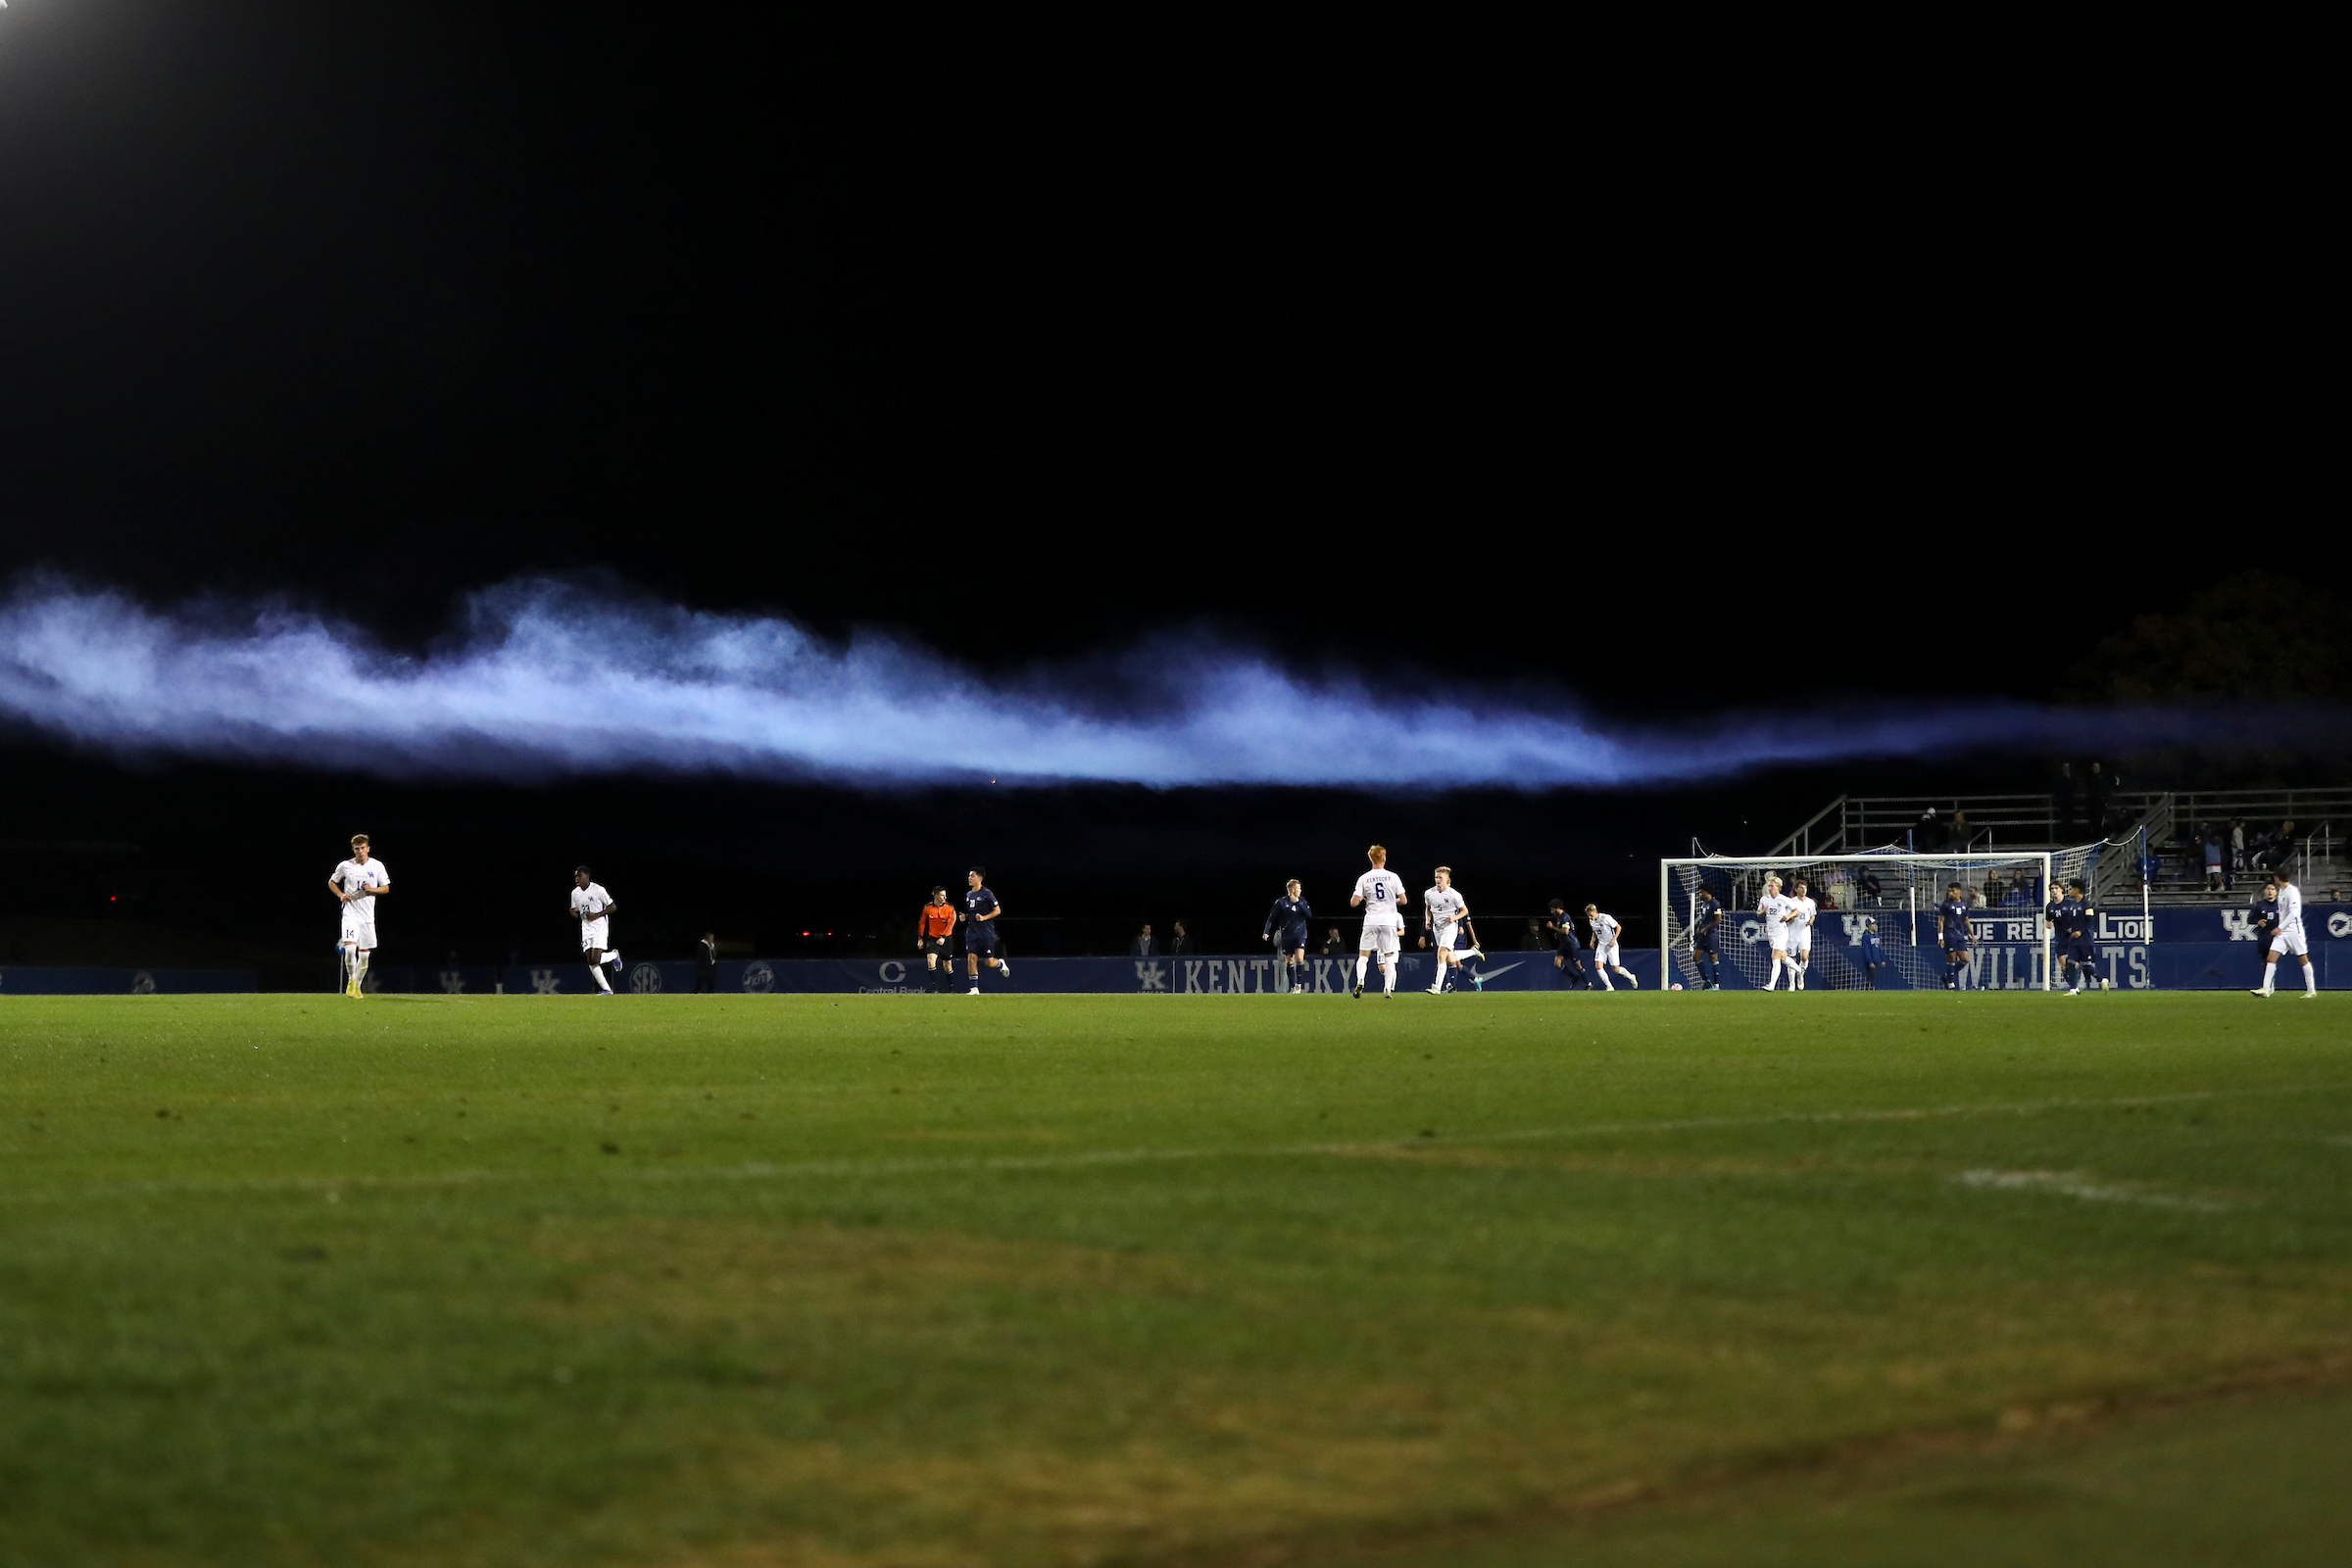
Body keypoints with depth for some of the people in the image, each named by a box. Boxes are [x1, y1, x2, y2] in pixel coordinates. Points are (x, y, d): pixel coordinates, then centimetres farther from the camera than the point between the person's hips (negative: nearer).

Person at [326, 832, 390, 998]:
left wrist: (372, 890, -11)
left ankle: (357, 985, 21)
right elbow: (331, 882, 14)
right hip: (350, 914, -2)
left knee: (364, 954, 4)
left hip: (368, 916, 2)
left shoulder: (377, 866, 3)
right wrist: (341, 895, -4)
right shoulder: (345, 866, 0)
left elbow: (386, 888, 8)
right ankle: (351, 980, 1)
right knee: (350, 948, -20)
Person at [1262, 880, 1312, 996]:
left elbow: (1309, 915, -5)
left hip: (1300, 934, 1)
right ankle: (1293, 987, 13)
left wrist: (1298, 903, -11)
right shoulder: (1281, 902, -2)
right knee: (1290, 961, 4)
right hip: (1286, 935, -1)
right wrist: (1266, 932, -9)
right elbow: (1271, 918, 0)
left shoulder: (1302, 901, 6)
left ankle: (1299, 985, -11)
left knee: (1299, 958, -16)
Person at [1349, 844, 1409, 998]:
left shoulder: (1363, 879, -1)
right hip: (1389, 920, 0)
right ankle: (1388, 988, -2)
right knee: (1389, 956, 7)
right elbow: (1403, 900, 0)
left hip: (1371, 921, 0)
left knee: (1363, 954, 7)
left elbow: (1354, 903, -4)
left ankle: (1360, 981, -16)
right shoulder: (1393, 877, -2)